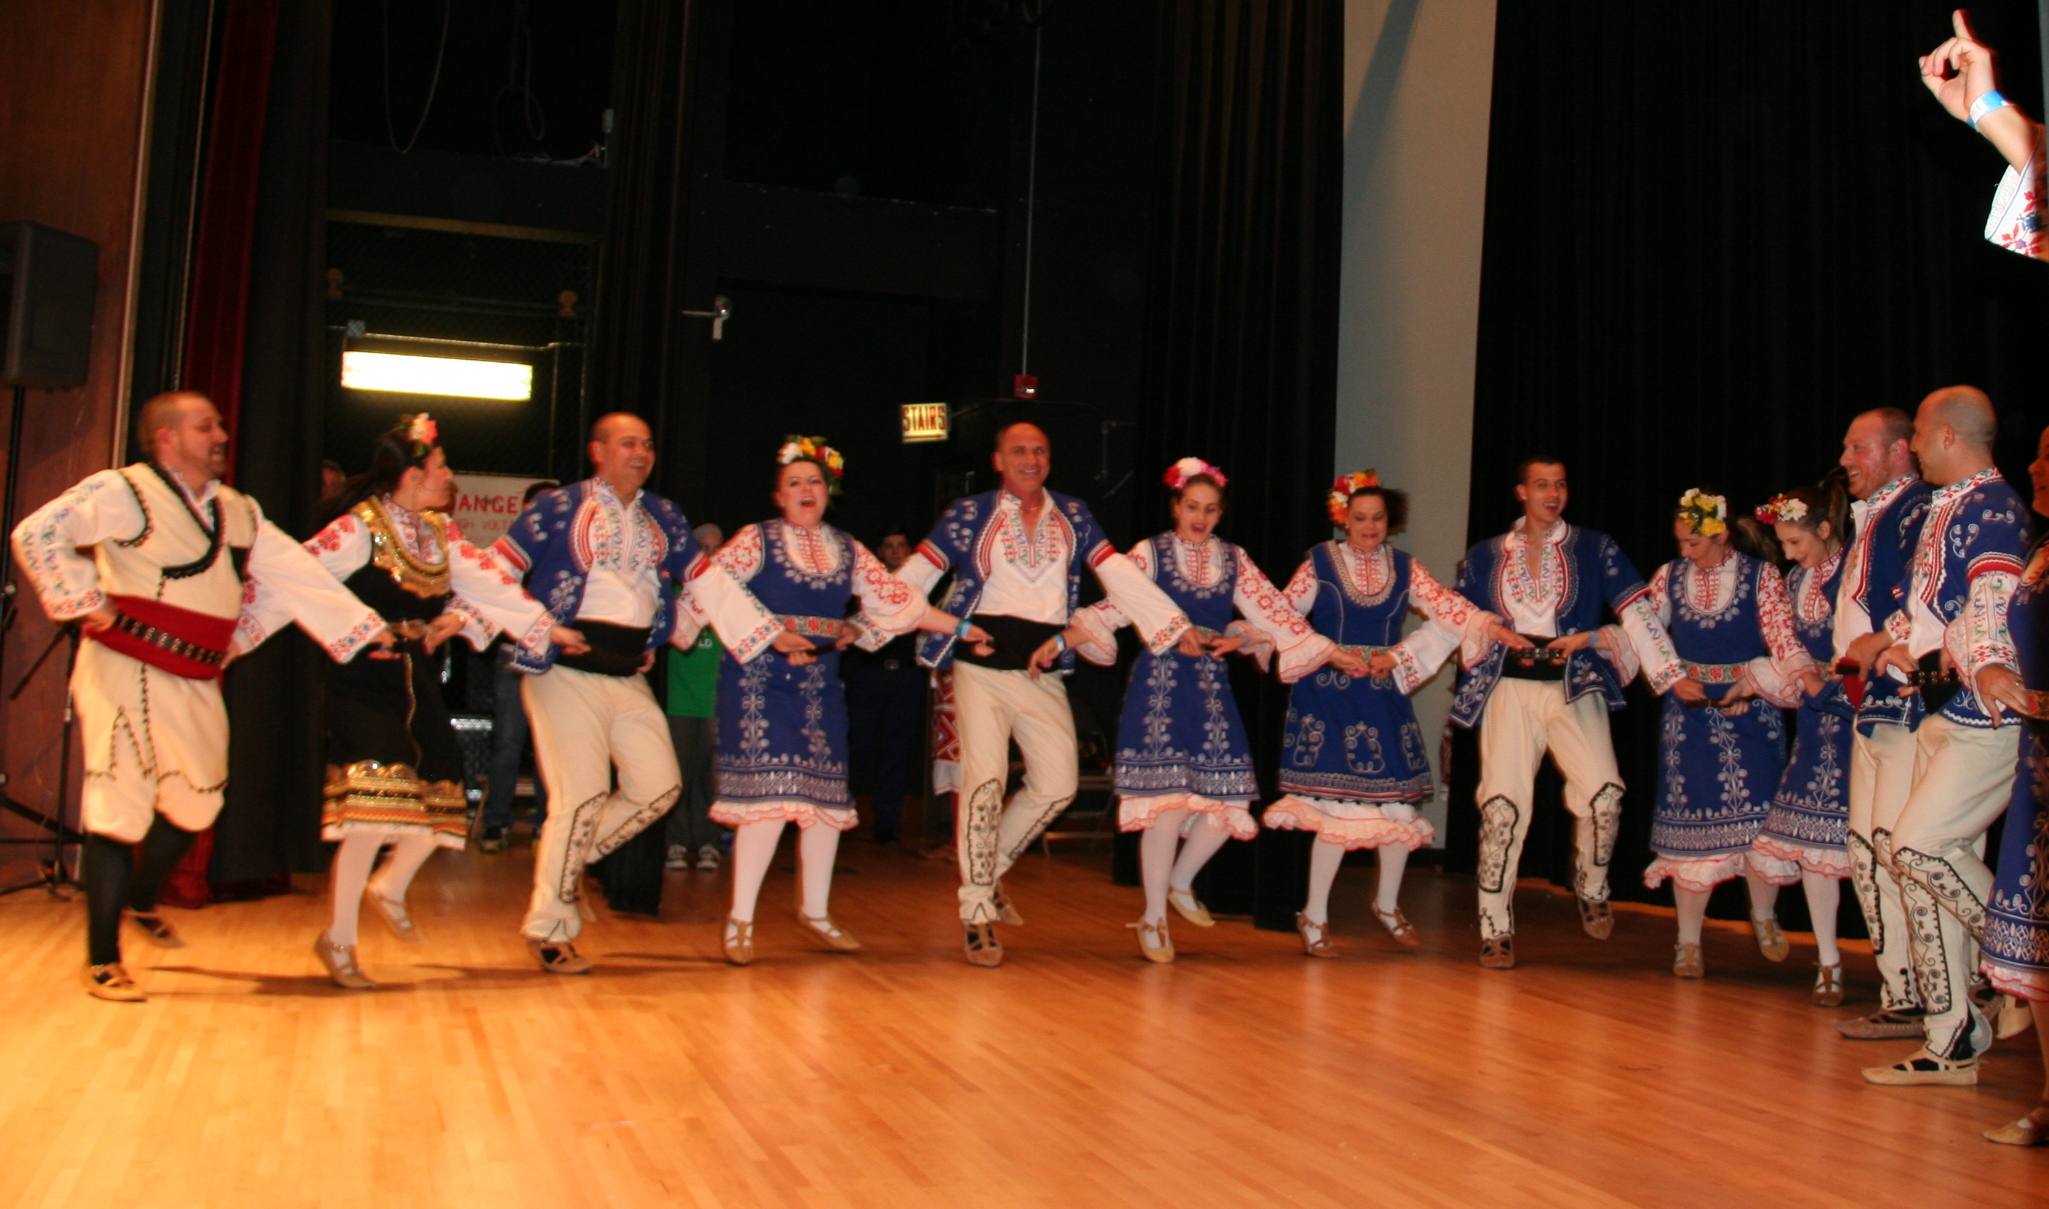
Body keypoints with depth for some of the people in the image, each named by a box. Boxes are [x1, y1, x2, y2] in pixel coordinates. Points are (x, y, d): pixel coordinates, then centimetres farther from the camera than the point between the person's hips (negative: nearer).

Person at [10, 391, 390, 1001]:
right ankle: (103, 960, 4)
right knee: (120, 808, -5)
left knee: (195, 803, 16)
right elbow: (36, 533, -15)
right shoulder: (124, 492, -8)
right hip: (127, 673, -7)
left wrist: (366, 628, 6)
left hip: (196, 683, 7)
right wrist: (84, 602, -14)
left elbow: (300, 574, 10)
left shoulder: (238, 512, 12)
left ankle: (140, 899, 44)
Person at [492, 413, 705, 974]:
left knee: (659, 786, 1)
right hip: (567, 670, -6)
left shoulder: (663, 517, 14)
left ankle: (566, 856, 21)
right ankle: (547, 927, 7)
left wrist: (666, 636, 10)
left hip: (629, 675, 6)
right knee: (582, 795, -8)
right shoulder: (559, 506, 0)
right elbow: (497, 569, -2)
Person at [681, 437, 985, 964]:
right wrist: (772, 634, -19)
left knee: (826, 793, 6)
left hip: (820, 683, 5)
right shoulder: (757, 539, 1)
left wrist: (961, 628, 9)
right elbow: (711, 582, -13)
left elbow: (898, 599, 13)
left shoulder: (847, 550, 14)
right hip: (760, 680, -5)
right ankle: (740, 918, -2)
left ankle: (815, 911, 22)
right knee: (770, 790, -13)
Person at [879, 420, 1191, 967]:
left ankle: (989, 868, 25)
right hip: (980, 664, -4)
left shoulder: (1072, 516, 11)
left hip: (1042, 670, 4)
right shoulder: (969, 514, 3)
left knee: (1058, 783, 3)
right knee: (986, 781, -11)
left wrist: (1178, 629, -1)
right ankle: (977, 912, 2)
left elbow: (1120, 575, 6)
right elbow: (914, 576, 4)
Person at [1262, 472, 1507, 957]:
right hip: (1329, 694, -3)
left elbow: (1448, 607, 0)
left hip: (1385, 697, 3)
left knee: (1397, 802, 3)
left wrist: (1492, 627, -11)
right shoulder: (1320, 562, 2)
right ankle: (1315, 916, 9)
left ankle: (1387, 904, 27)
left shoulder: (1404, 567, 9)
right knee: (1338, 803, -7)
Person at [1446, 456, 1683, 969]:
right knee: (1502, 804, -7)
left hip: (1575, 687, 0)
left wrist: (1672, 674, -12)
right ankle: (1496, 931, 5)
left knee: (1603, 793, -17)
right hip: (1510, 690, 1)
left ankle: (1591, 890, 13)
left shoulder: (1593, 548, 6)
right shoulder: (1485, 556, 11)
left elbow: (1638, 615, -2)